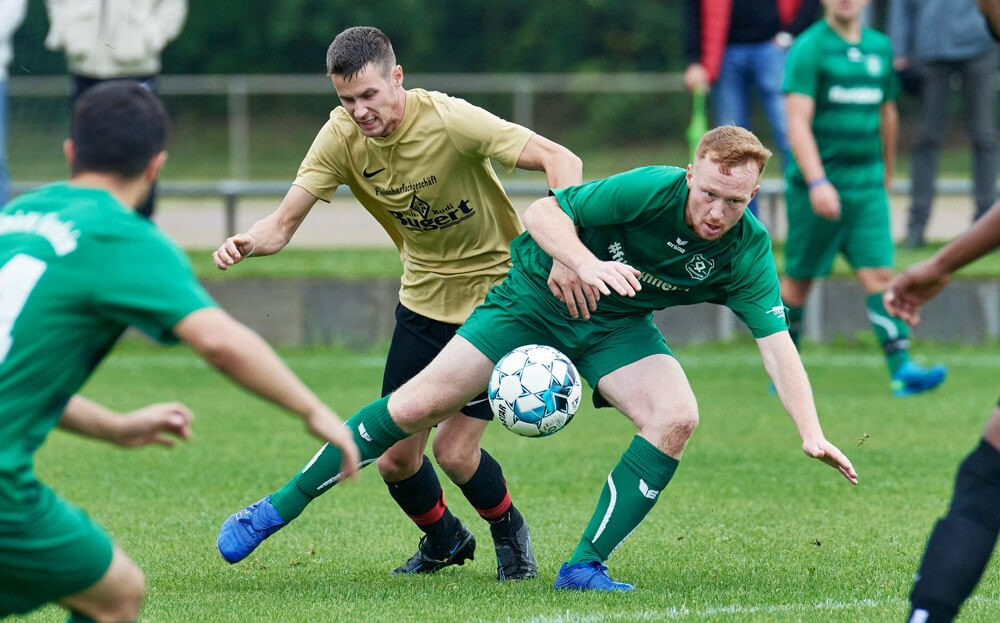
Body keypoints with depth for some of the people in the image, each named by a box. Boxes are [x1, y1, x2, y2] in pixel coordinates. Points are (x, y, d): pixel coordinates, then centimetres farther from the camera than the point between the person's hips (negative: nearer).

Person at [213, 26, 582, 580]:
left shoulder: (448, 120, -26)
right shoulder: (341, 137, -12)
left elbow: (560, 160, -28)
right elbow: (284, 223, -12)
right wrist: (248, 242, -36)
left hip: (495, 290, -5)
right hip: (424, 299, 5)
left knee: (454, 451, -12)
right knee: (395, 457, 2)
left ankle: (510, 534, 20)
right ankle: (444, 539, 34)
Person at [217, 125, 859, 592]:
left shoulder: (749, 252, -19)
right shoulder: (654, 188, -29)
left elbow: (777, 343, -22)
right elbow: (543, 210, -26)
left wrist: (811, 431, -34)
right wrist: (586, 263, -44)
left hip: (618, 327, 3)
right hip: (536, 296, -3)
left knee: (676, 417, -24)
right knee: (417, 405, -10)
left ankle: (585, 565, -13)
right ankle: (279, 508, 4)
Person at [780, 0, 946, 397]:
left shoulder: (879, 48, 10)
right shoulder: (809, 48, -8)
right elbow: (797, 122, -15)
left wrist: (886, 171, 28)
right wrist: (817, 182, -24)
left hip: (867, 186, 4)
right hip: (817, 184, -4)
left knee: (879, 275, -6)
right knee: (799, 279, 6)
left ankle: (902, 370, -13)